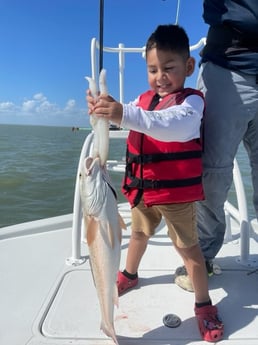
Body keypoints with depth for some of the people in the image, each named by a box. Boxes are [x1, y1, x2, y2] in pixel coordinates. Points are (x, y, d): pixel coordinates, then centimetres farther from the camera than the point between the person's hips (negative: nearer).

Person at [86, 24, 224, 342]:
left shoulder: (191, 100, -14)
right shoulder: (143, 99, 8)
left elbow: (174, 125, -35)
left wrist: (125, 114, -49)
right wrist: (103, 109, -17)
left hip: (176, 191, -6)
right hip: (142, 188, 6)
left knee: (187, 246, 4)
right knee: (139, 233, 24)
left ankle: (203, 305, 23)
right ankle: (129, 274, 49)